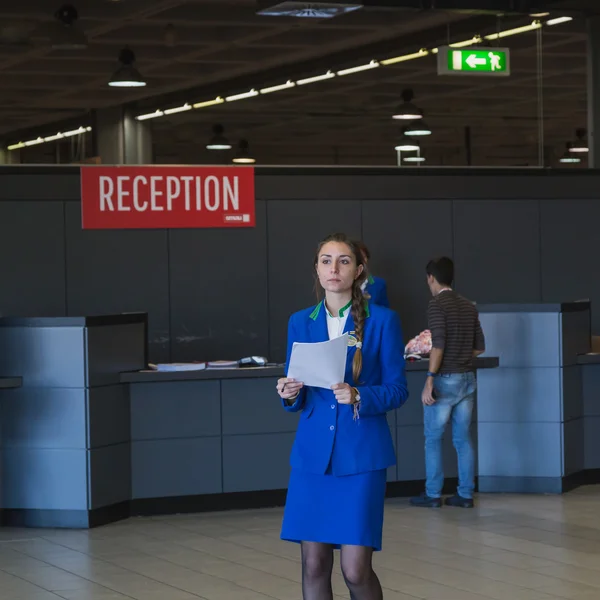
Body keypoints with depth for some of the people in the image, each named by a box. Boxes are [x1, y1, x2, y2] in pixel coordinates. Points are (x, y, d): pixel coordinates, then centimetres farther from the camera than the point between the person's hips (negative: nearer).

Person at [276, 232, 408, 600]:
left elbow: (398, 390, -3)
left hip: (362, 455, -3)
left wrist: (358, 397, -20)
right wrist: (290, 395, -10)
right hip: (313, 453, 3)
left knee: (356, 569, -6)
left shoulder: (382, 320, -2)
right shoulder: (301, 323, 7)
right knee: (314, 565, 2)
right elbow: (297, 398, 12)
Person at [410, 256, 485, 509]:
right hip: (467, 379, 6)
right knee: (463, 438, 9)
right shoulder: (469, 306, 10)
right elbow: (480, 347, 13)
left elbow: (438, 345, -20)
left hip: (445, 379, -6)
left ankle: (433, 495, 6)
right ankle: (465, 494, 10)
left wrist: (429, 379, -20)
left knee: (433, 438, 3)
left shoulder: (437, 304, -11)